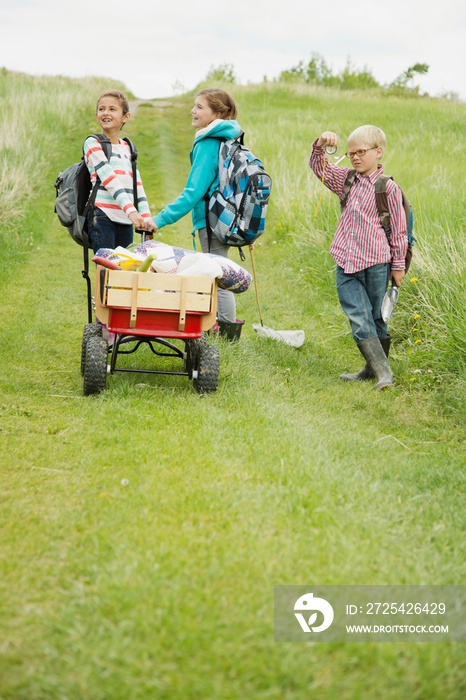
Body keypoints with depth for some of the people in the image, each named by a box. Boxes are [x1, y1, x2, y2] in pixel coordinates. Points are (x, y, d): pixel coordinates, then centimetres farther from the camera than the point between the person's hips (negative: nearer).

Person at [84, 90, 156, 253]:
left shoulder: (127, 148, 19)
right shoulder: (92, 143, 0)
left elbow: (137, 184, 15)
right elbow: (109, 179, -12)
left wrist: (146, 217, 1)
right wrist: (130, 210, -23)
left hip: (125, 221, 5)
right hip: (102, 215, -5)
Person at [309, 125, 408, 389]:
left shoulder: (388, 188, -4)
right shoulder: (346, 180, 11)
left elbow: (399, 229, -1)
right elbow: (319, 167, 10)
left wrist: (398, 265, 0)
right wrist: (321, 145, -10)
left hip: (376, 263, -4)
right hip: (347, 264, 4)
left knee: (375, 318, 8)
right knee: (358, 319, -7)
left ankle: (376, 367, 22)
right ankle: (382, 371, -6)